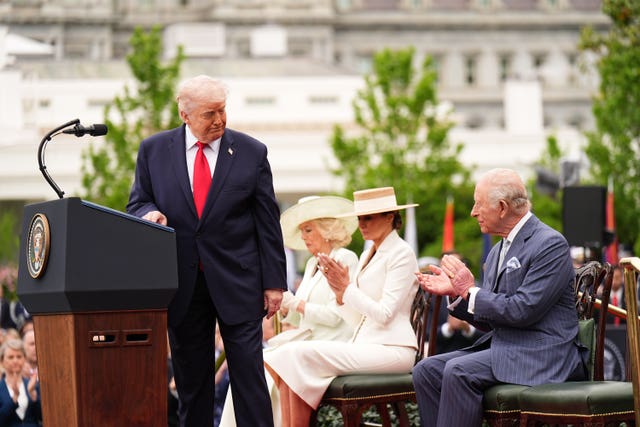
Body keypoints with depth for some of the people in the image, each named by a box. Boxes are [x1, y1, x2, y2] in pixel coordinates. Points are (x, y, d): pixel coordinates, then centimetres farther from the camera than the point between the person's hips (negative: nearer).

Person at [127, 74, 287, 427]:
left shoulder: (251, 152, 2)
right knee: (190, 379, 6)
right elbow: (137, 203, 11)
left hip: (237, 281, -1)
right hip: (182, 284, 1)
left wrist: (274, 281, -1)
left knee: (248, 371, -3)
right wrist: (149, 213, -14)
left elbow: (268, 222, 3)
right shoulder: (154, 150, 4)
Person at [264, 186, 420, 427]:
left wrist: (346, 288, -9)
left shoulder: (401, 253, -4)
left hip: (390, 350, -8)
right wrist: (339, 293, 0)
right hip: (364, 344, 8)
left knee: (302, 354, -23)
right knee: (291, 355, -13)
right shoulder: (367, 256, 21)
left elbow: (384, 314, -13)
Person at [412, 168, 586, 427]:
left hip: (541, 354, -9)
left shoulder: (550, 244, -12)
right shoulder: (498, 252, 16)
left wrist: (470, 291, -11)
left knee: (458, 371, -27)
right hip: (502, 347, 9)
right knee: (427, 370, -6)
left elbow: (523, 310, -21)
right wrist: (454, 292, 3)